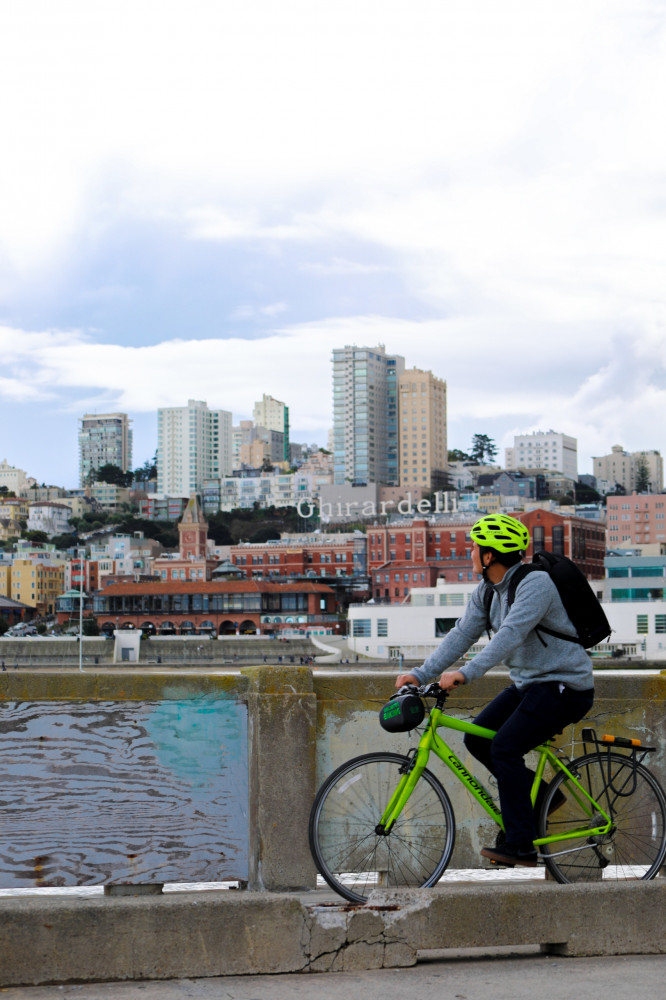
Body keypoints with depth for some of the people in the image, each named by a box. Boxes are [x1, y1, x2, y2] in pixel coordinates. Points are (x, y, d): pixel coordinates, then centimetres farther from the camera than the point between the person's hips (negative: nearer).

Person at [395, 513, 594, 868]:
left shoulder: (535, 583, -22)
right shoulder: (486, 591, 5)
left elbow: (511, 633, -34)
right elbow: (462, 633, 1)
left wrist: (467, 673, -43)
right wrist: (421, 673, -10)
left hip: (564, 686, -9)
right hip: (527, 683, 9)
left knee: (505, 747, -19)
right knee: (477, 739, 0)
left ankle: (520, 845, -14)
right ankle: (542, 797, 15)